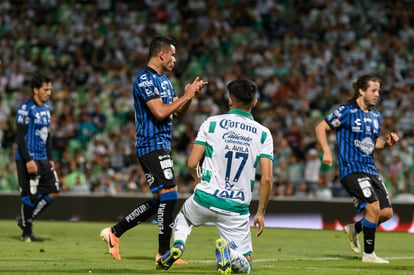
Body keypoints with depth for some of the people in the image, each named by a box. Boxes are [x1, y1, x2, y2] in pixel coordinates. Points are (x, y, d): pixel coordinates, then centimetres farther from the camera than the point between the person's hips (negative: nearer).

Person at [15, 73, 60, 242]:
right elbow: (20, 136, -16)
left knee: (53, 191, 4)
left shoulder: (46, 108, 13)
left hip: (43, 159, 8)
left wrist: (50, 159, 16)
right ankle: (26, 232, 7)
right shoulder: (26, 108, -12)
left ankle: (26, 220, 17)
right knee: (30, 196, -5)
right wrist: (28, 160, -21)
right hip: (28, 160, -8)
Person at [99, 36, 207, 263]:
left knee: (159, 200, 11)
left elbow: (178, 112, 20)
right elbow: (160, 111, -23)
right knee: (169, 194, -13)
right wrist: (187, 95, -16)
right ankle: (163, 253, -8)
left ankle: (114, 232, 19)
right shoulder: (145, 79, -14)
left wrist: (189, 94, 3)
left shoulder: (163, 80, 17)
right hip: (152, 145, -10)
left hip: (162, 146, 10)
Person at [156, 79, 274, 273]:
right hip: (237, 209, -1)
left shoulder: (211, 123, -1)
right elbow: (267, 179, -6)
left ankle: (178, 243, 5)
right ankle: (228, 251, -23)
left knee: (183, 216, 37)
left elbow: (192, 164, -3)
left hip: (205, 199, 1)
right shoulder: (263, 134, 1)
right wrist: (261, 213, 4)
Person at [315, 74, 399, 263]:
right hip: (351, 169, -7)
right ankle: (369, 254, -8)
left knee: (386, 212, 0)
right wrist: (327, 151, -15)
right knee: (373, 207, -21)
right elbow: (320, 128, -4)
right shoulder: (346, 112, -8)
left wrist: (387, 142, 3)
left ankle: (354, 228, 27)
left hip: (370, 169, 7)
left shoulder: (376, 116, 13)